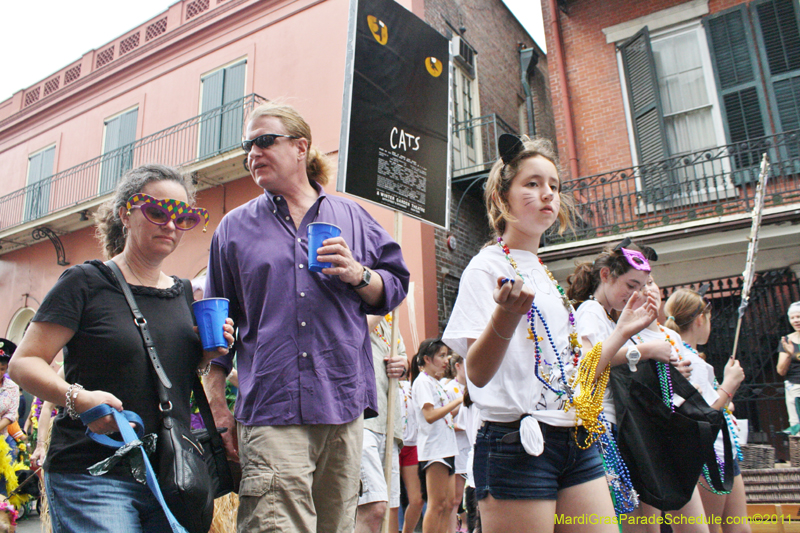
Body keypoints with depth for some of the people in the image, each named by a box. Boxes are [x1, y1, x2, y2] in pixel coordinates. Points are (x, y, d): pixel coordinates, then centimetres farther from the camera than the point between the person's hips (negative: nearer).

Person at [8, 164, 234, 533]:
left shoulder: (185, 294, 12)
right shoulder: (86, 282, -4)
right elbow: (23, 363, -7)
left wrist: (207, 355, -1)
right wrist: (78, 398, -24)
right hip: (94, 477, -5)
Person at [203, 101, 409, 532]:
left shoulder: (350, 216, 13)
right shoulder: (234, 228, 13)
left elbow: (395, 286, 14)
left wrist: (358, 275, -7)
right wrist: (217, 405, 7)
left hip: (342, 404, 2)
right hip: (271, 413, -1)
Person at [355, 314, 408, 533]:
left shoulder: (387, 317, 25)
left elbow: (402, 354, 33)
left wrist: (402, 363, 8)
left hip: (387, 420, 8)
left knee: (391, 508, 9)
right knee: (374, 507, -18)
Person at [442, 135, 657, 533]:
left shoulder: (548, 278, 17)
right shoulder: (487, 267, -6)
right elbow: (478, 374, -18)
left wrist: (622, 332, 16)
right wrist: (506, 313, -34)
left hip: (577, 441, 7)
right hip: (517, 444, -7)